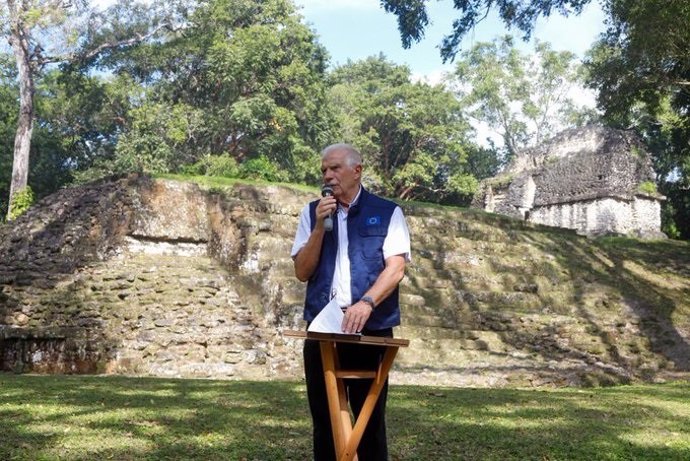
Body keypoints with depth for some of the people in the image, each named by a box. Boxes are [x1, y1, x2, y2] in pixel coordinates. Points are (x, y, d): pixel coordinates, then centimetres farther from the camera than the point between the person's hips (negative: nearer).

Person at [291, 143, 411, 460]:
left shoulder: (387, 213, 2)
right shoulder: (312, 212, 9)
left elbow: (396, 268, -9)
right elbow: (302, 272, 4)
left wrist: (366, 303, -25)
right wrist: (320, 226, -9)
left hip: (371, 330, -2)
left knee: (370, 419, 4)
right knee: (324, 419, 8)